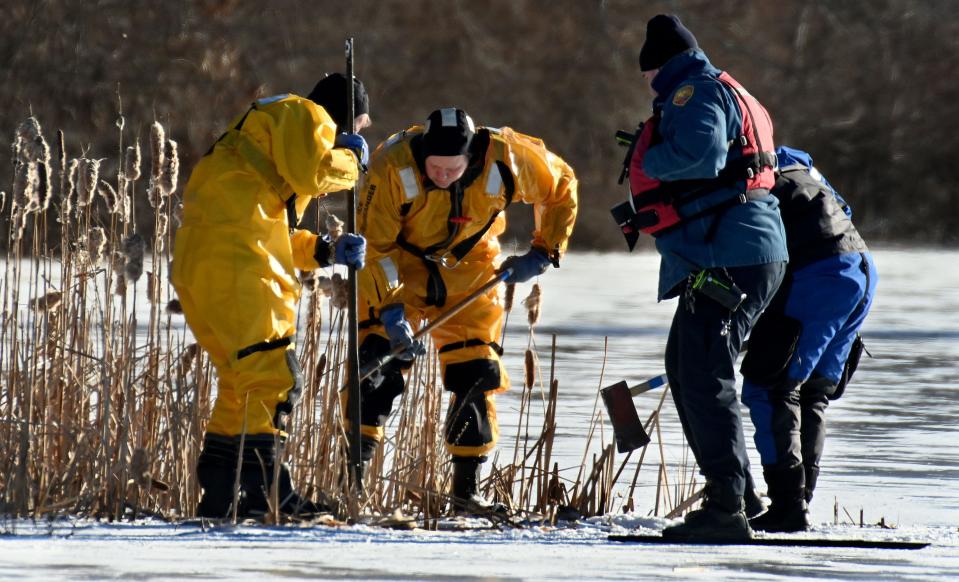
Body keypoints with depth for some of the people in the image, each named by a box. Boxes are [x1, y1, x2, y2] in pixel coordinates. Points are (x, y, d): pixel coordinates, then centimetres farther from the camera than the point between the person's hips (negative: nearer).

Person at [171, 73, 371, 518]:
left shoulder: (267, 122, 36)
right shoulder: (305, 116, 6)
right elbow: (312, 173, -14)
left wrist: (325, 251, 18)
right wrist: (351, 159, 6)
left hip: (197, 260, 10)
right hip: (234, 259, -10)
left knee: (243, 380, 14)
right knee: (271, 372, -14)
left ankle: (218, 497, 14)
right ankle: (265, 487, -20)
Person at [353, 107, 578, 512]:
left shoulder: (505, 157, -25)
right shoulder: (393, 167, -31)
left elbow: (560, 188, -4)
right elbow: (372, 245, -24)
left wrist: (544, 251, -7)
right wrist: (389, 309, -33)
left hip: (469, 267, 2)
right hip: (400, 263, -2)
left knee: (476, 372, -2)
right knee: (378, 357, -20)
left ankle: (467, 486, 8)